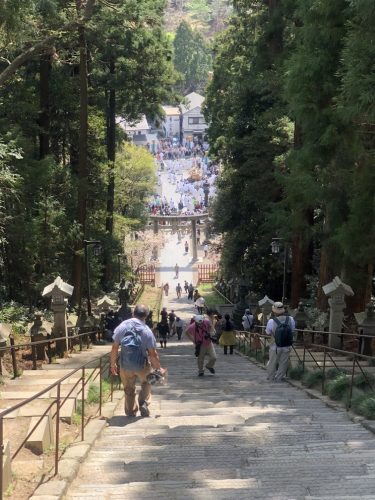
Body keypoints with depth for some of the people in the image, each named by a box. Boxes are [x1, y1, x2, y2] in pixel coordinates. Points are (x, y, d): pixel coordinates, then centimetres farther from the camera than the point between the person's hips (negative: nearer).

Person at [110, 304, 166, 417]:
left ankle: (130, 413, 27)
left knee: (129, 390, 20)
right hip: (142, 365, -2)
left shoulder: (121, 327, -10)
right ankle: (143, 403, 10)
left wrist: (113, 364, 8)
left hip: (125, 366, 2)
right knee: (146, 383, 28)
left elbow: (115, 348, -5)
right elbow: (153, 354, -14)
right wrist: (159, 368, 0)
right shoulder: (147, 331, -16)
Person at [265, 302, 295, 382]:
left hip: (275, 347, -1)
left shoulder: (271, 321, -20)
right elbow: (293, 330, 4)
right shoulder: (290, 319, -12)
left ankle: (271, 377, 29)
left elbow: (267, 333, -4)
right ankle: (279, 378, 22)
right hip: (287, 347, 2)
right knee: (283, 363, 15)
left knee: (272, 363, 17)